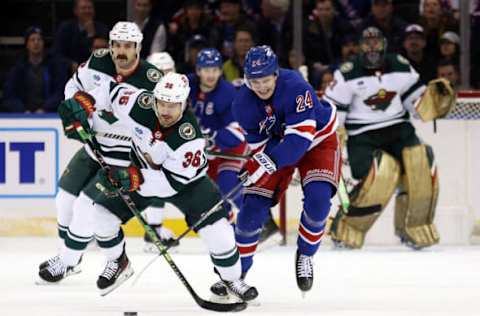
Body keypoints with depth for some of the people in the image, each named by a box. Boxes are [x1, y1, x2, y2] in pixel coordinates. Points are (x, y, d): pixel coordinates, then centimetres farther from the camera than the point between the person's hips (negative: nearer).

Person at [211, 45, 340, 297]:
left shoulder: (295, 87, -35)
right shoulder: (242, 104, -19)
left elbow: (302, 135, -39)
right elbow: (259, 144, -9)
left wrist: (270, 162, -44)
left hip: (318, 139, -3)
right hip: (275, 143, 4)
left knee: (318, 198, -25)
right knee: (253, 205, -7)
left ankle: (305, 256, 1)